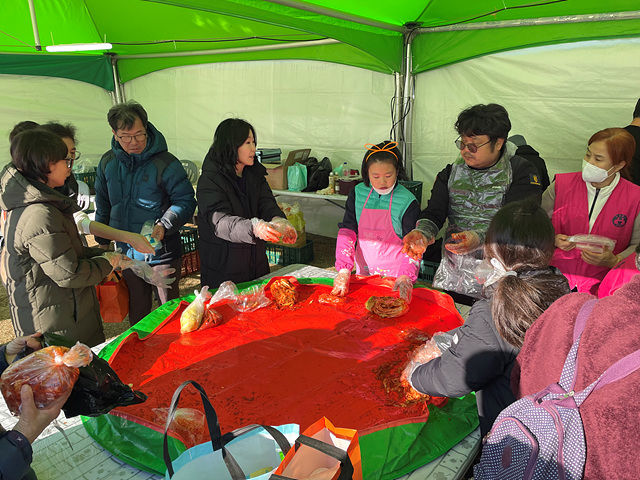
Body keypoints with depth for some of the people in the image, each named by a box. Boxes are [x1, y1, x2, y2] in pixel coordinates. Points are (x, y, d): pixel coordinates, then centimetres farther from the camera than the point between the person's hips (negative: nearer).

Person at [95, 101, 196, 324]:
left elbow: (186, 201, -11)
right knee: (136, 315, 20)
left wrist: (164, 225, -27)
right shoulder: (107, 163, 3)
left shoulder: (165, 163, -14)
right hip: (126, 254, 5)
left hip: (161, 254, -4)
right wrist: (102, 242, 19)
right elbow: (103, 206, 16)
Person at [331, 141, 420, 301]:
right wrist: (344, 270, -15)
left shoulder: (408, 201, -10)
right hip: (363, 271, 3)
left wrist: (405, 277, -26)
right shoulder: (357, 194, 0)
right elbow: (347, 231, -3)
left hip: (395, 275, -3)